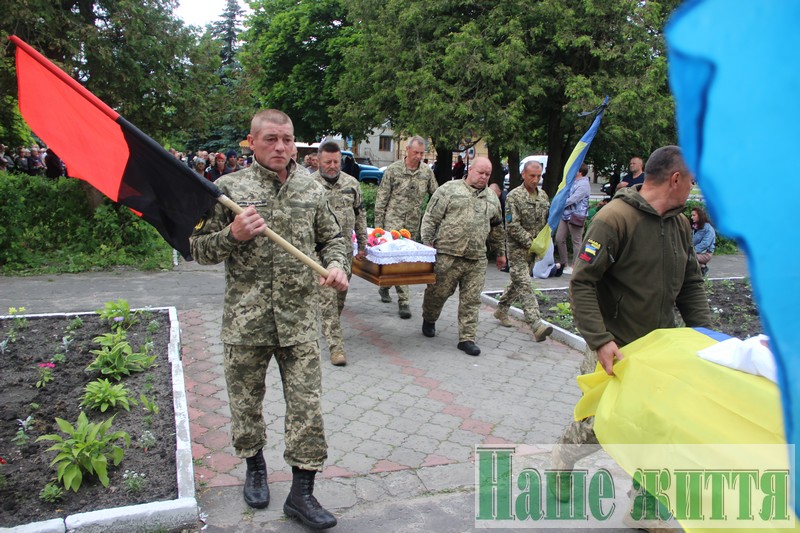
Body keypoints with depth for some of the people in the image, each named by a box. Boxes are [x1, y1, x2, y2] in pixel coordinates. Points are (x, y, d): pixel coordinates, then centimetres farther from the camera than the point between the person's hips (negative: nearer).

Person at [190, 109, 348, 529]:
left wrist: (337, 263, -5)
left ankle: (301, 492, 17)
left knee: (307, 405, 2)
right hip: (245, 320, -1)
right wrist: (233, 235, -17)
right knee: (246, 401, 15)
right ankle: (255, 466, 41)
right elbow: (198, 248, 1)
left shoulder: (312, 190, 7)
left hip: (299, 320, 2)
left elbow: (333, 238, 16)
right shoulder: (228, 188, -1)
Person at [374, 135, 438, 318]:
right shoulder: (393, 169, -4)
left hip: (413, 224, 4)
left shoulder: (427, 172, 6)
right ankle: (403, 300, -10)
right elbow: (381, 199, -2)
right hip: (393, 221, -4)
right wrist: (378, 224, -5)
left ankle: (384, 286, 35)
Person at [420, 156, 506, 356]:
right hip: (448, 255, -4)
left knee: (471, 300, 3)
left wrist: (501, 252, 26)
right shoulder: (449, 189, 0)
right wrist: (427, 243, -9)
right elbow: (430, 218, -3)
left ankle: (467, 338, 11)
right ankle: (429, 320, 34)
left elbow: (496, 228, 25)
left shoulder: (492, 197, 16)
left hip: (477, 259, 4)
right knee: (439, 292, 6)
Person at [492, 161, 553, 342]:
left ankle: (501, 310, 33)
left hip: (534, 249, 7)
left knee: (518, 282, 16)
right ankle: (536, 325, -19)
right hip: (518, 248, -7)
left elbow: (548, 221, 17)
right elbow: (512, 227, -16)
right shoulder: (514, 196, -10)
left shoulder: (543, 195, 9)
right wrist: (531, 243, -17)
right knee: (524, 285, -11)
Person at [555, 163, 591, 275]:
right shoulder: (574, 182, 14)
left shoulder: (583, 185, -16)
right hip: (566, 215, 10)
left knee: (576, 242, 1)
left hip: (576, 216, -10)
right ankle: (565, 264, 21)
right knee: (559, 239, 10)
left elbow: (572, 200, -20)